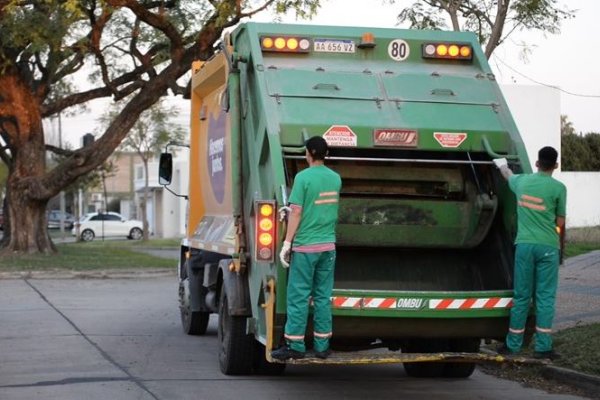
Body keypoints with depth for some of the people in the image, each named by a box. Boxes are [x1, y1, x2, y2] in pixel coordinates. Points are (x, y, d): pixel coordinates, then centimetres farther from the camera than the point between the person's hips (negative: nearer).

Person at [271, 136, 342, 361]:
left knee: (298, 297, 0)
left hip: (305, 247, -5)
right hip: (328, 246, 5)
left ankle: (295, 346, 2)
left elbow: (296, 212, -13)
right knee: (323, 297, 9)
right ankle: (322, 346, 11)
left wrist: (287, 243, -10)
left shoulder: (304, 177, -10)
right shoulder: (335, 178, 8)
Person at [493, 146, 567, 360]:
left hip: (524, 245, 3)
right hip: (548, 246, -3)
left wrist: (502, 165, 54)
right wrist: (561, 246, 21)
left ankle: (513, 344, 16)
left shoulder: (522, 181, 7)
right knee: (545, 297, 1)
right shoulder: (558, 188, -5)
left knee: (521, 296, 10)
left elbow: (508, 176, 32)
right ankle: (543, 347, 0)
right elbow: (560, 223, 2)